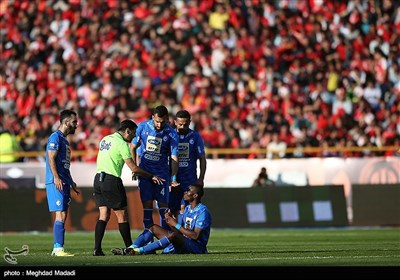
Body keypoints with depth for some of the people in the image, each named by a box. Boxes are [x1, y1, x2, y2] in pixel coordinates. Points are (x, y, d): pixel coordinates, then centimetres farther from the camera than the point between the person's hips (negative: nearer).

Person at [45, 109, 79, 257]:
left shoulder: (64, 139, 21)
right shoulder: (55, 137, -8)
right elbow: (51, 159, -16)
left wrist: (71, 182, 26)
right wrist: (56, 178, -25)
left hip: (64, 183, 10)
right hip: (56, 183, -10)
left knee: (63, 215, 9)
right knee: (61, 215, -13)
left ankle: (56, 248, 11)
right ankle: (58, 249, -16)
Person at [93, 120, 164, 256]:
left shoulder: (105, 139, 16)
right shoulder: (122, 143, -9)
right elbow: (134, 169, -11)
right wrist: (152, 176, -1)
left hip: (98, 178, 8)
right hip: (112, 180, -8)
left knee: (104, 215, 7)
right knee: (122, 215, 2)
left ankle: (97, 249, -3)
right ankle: (129, 248, 7)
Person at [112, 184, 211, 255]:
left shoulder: (203, 211, -12)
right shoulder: (187, 209, 17)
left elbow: (195, 236, -20)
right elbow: (179, 232, 14)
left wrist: (176, 225, -17)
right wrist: (171, 222, -5)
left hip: (197, 247, -9)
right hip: (183, 244, 9)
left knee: (172, 236, -37)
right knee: (154, 228, 2)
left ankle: (139, 251, -35)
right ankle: (131, 249, -17)